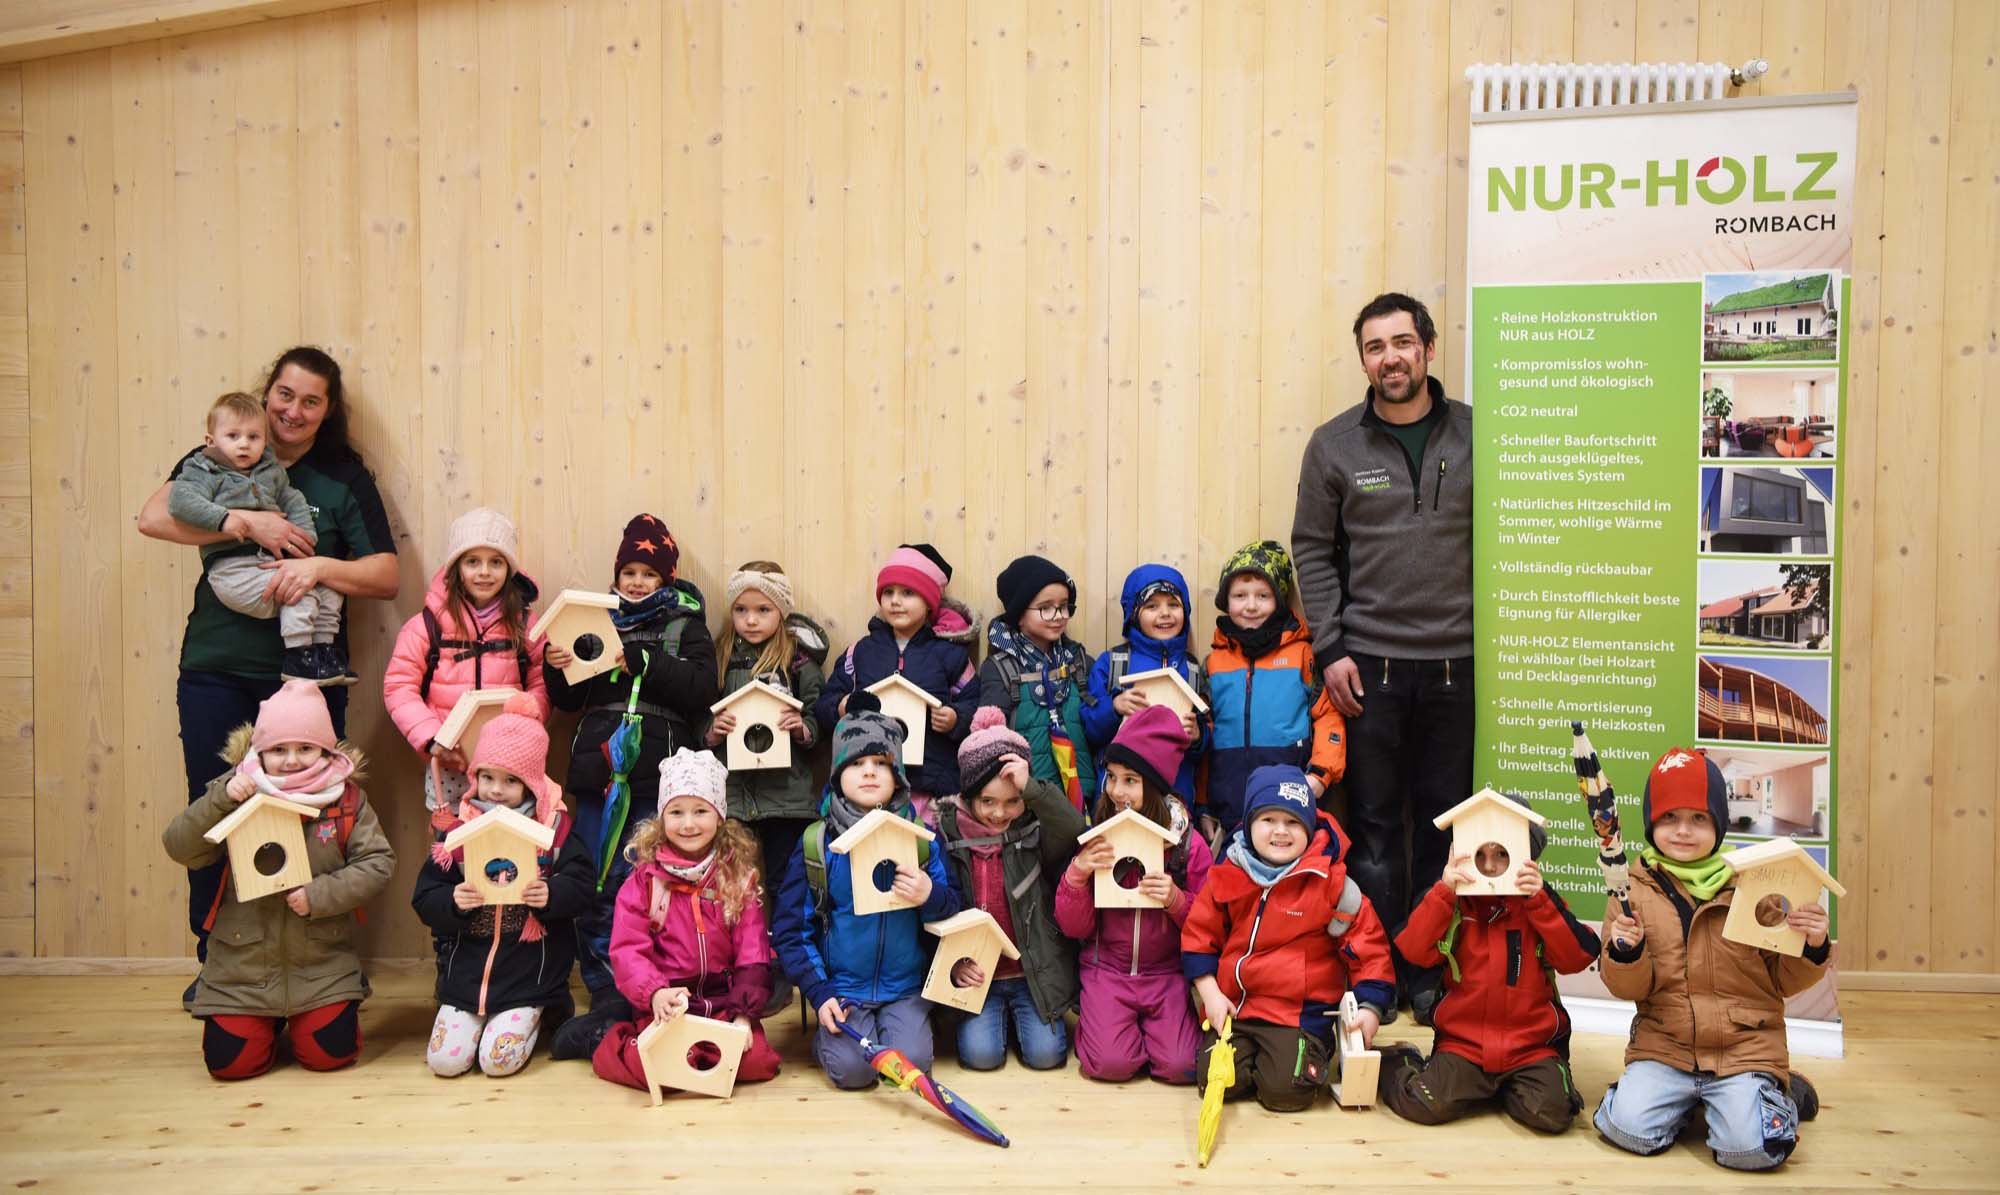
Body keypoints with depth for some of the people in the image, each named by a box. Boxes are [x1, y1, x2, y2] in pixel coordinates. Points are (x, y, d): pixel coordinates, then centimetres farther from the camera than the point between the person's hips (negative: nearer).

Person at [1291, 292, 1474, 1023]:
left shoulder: (1476, 435, 3)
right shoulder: (1335, 444, 1)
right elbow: (1312, 550, 3)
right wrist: (1330, 648, -5)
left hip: (1457, 664, 1)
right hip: (1370, 663, -1)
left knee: (1443, 824, 9)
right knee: (1375, 825, 6)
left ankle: (1430, 974, 23)